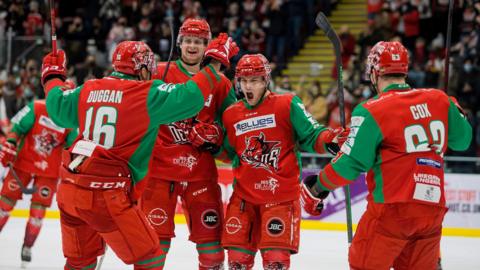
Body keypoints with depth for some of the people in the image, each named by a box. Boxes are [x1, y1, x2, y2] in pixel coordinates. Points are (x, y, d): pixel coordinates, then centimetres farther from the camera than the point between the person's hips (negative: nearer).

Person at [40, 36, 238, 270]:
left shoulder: (88, 90, 9)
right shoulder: (147, 94, -6)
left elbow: (57, 105, 22)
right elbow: (191, 97, -13)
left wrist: (52, 75, 41)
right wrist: (215, 62, 0)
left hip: (69, 189, 7)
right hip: (107, 195, -7)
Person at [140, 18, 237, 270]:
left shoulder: (220, 83, 8)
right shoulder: (159, 74, 2)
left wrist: (216, 134, -6)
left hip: (201, 171, 2)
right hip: (160, 168, -2)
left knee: (211, 235, 5)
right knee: (155, 235, -2)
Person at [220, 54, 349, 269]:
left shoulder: (287, 105, -4)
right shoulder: (230, 115, 9)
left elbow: (310, 135, -6)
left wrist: (330, 139, -26)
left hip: (281, 196, -4)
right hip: (244, 195, 4)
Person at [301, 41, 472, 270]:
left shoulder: (371, 111, -10)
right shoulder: (440, 100, 6)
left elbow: (350, 164, -9)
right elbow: (462, 140, 20)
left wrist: (319, 185, 7)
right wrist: (454, 109, 38)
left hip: (392, 209, -5)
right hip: (432, 210, 5)